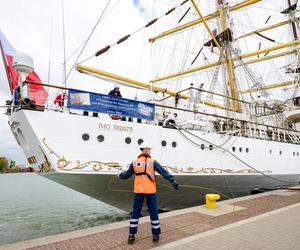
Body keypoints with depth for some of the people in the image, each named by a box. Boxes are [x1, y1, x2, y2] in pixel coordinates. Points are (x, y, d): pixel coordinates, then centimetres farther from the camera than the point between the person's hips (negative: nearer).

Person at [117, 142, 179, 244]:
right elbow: (164, 172, -7)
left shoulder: (135, 162, 2)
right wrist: (173, 181, -4)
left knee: (135, 212, 12)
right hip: (150, 191, -2)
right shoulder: (152, 162, -6)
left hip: (138, 191, 2)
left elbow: (127, 174, 14)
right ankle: (156, 235, 19)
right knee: (153, 212, 10)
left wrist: (120, 175, 34)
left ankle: (131, 235, 17)